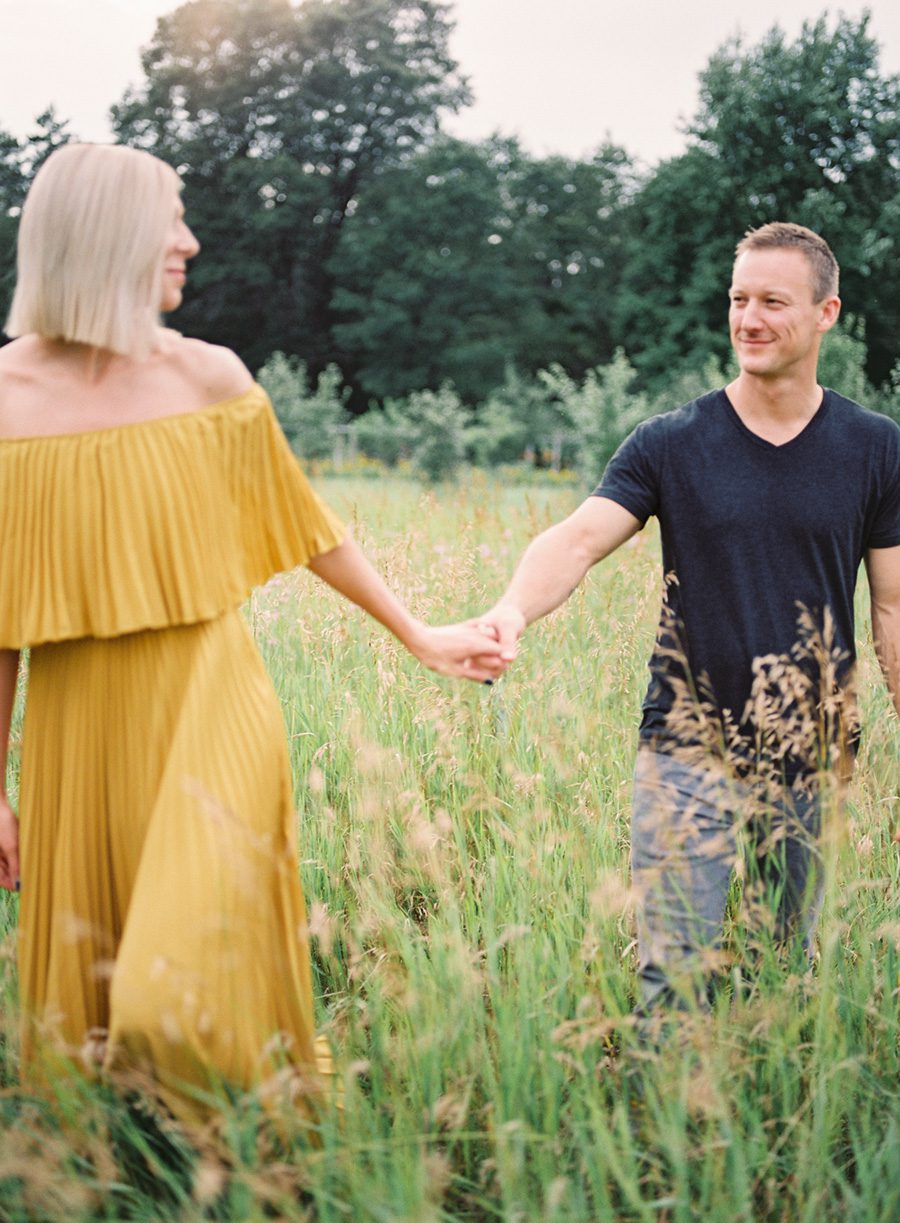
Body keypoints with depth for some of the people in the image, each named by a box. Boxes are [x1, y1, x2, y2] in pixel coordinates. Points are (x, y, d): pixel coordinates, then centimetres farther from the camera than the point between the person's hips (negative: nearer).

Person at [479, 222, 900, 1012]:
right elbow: (579, 539, -14)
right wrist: (515, 609, -35)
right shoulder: (671, 444, -1)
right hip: (689, 747, -1)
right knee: (675, 975, -4)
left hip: (812, 758, 2)